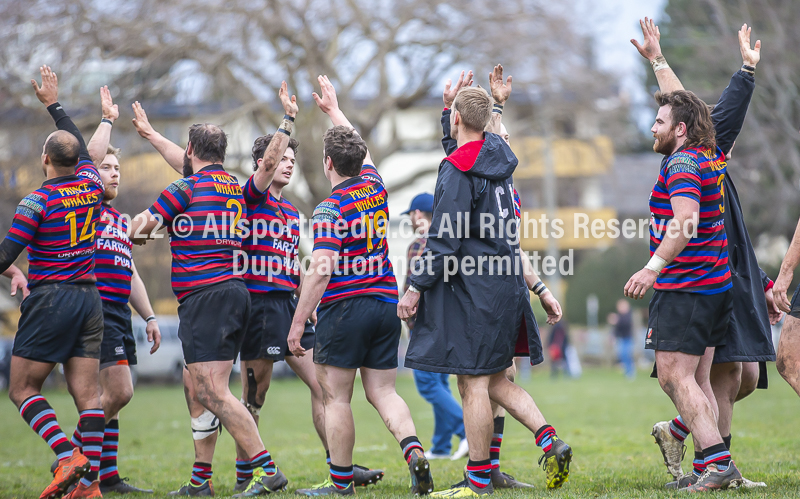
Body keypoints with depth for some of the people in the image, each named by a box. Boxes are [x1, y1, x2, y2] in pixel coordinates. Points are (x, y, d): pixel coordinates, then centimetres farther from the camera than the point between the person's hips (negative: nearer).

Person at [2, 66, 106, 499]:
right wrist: (53, 103, 35)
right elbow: (82, 147, 27)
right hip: (89, 298, 6)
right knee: (87, 394, 2)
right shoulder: (91, 185, 6)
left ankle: (68, 456, -16)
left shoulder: (37, 201, -10)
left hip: (50, 299, -6)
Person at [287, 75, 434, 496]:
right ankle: (414, 450, -14)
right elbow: (362, 152, 30)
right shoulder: (375, 188, 8)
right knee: (382, 391, 10)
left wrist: (298, 322, -15)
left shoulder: (330, 209, -12)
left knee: (335, 398, 2)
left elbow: (320, 272, -19)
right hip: (386, 304, 7)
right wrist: (334, 111, 43)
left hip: (344, 308, -7)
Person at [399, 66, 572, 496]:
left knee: (473, 384, -3)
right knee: (495, 380, 16)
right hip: (507, 282, 9)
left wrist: (415, 288, -10)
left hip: (471, 287, -9)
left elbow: (445, 241, -17)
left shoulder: (457, 170, -15)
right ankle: (549, 442, 2)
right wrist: (498, 103, 40)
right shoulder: (499, 156, 9)